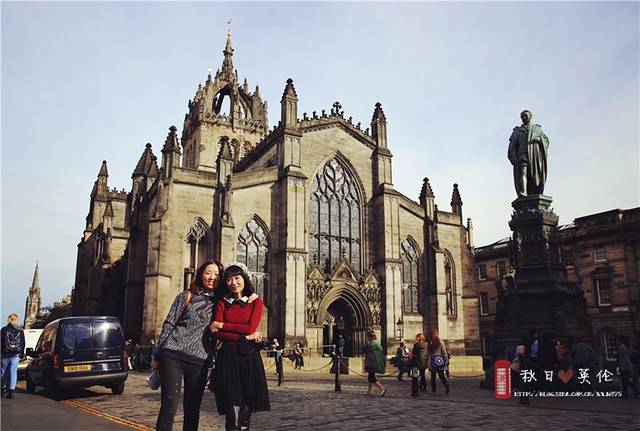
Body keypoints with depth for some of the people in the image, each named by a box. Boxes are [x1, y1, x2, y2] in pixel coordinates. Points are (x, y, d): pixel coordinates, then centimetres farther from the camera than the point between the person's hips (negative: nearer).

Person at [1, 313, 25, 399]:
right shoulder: (20, 331, 3)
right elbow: (23, 343, 7)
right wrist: (22, 353, 15)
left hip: (5, 354, -1)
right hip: (15, 355, 1)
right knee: (13, 371, 0)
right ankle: (12, 390, -6)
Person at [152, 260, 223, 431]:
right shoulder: (185, 297, 7)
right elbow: (168, 325, 8)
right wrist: (157, 356, 6)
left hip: (199, 360, 2)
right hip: (173, 354, -2)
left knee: (192, 409, 7)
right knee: (169, 406, -5)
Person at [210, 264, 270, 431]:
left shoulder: (256, 302, 8)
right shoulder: (222, 304, 11)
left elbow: (251, 328, -7)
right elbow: (216, 334, -1)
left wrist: (221, 325, -3)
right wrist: (245, 337, -10)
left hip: (249, 357, 0)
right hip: (228, 357, 0)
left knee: (246, 409, 0)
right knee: (233, 411, -9)